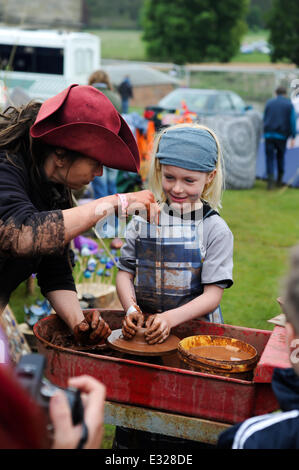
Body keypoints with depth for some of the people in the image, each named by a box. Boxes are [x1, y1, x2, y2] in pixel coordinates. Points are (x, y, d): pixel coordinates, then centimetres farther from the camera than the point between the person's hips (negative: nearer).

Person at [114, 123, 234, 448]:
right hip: (143, 334, 3)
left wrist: (171, 318, -24)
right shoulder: (144, 219, 3)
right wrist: (131, 308, -13)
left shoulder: (215, 229, -7)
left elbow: (212, 295, -11)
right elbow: (125, 272, 6)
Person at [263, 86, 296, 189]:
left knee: (270, 157, 1)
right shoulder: (289, 104, 3)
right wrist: (293, 137, -2)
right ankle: (279, 179, 24)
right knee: (280, 155, 19)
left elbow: (265, 119, 13)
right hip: (282, 135, 0)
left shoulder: (269, 103, 9)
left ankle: (270, 179, -17)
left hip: (269, 134, 0)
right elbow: (292, 121, -3)